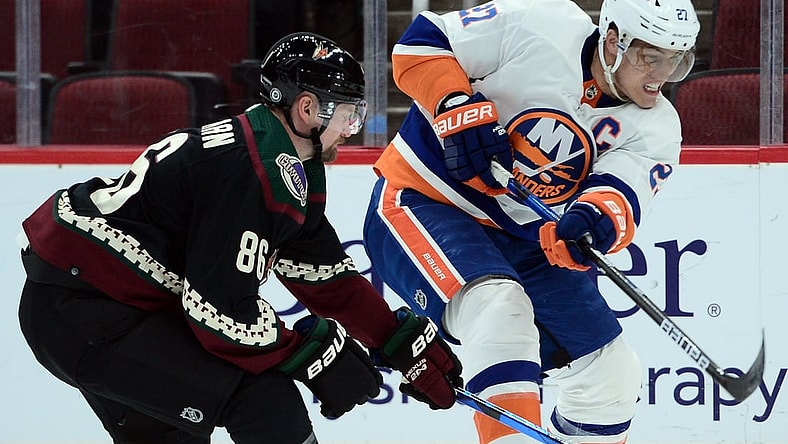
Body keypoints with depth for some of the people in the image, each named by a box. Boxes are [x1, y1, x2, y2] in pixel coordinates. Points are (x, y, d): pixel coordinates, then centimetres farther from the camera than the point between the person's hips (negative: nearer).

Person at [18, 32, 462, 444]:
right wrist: (318, 356, -13)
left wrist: (410, 344, 18)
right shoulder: (254, 169, -21)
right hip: (84, 309, -11)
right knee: (263, 400, -15)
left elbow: (328, 277, 18)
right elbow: (221, 308, -23)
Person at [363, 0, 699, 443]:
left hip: (524, 240, 7)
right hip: (421, 202, -7)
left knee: (611, 372, 7)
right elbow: (421, 41, -13)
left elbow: (622, 194, -23)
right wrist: (459, 108, -29)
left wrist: (599, 218, -46)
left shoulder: (655, 128, -6)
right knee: (500, 309, -34)